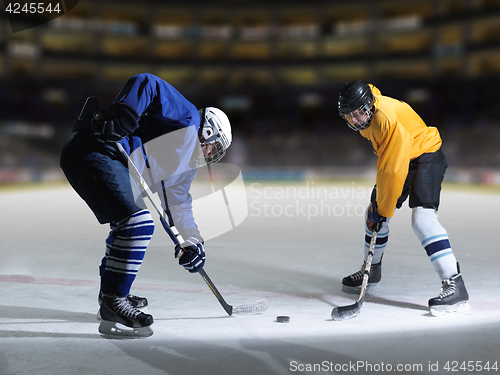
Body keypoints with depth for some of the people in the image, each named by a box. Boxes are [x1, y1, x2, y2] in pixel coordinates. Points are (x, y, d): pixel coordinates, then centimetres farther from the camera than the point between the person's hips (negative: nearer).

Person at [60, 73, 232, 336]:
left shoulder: (186, 166, 26)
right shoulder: (187, 118, 0)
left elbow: (178, 205, 27)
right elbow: (145, 84, -10)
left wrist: (192, 241, 19)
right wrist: (120, 120, -22)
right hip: (93, 150, -11)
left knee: (128, 223, 23)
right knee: (137, 222, -19)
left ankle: (112, 293, 36)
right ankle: (113, 302, -16)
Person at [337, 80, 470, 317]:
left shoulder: (388, 119, -34)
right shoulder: (362, 116, -6)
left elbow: (393, 171, -32)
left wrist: (382, 210, -26)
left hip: (426, 157, -9)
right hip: (397, 159, 9)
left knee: (422, 218, -26)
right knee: (373, 213, 10)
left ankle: (455, 287, -25)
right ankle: (371, 272, 29)